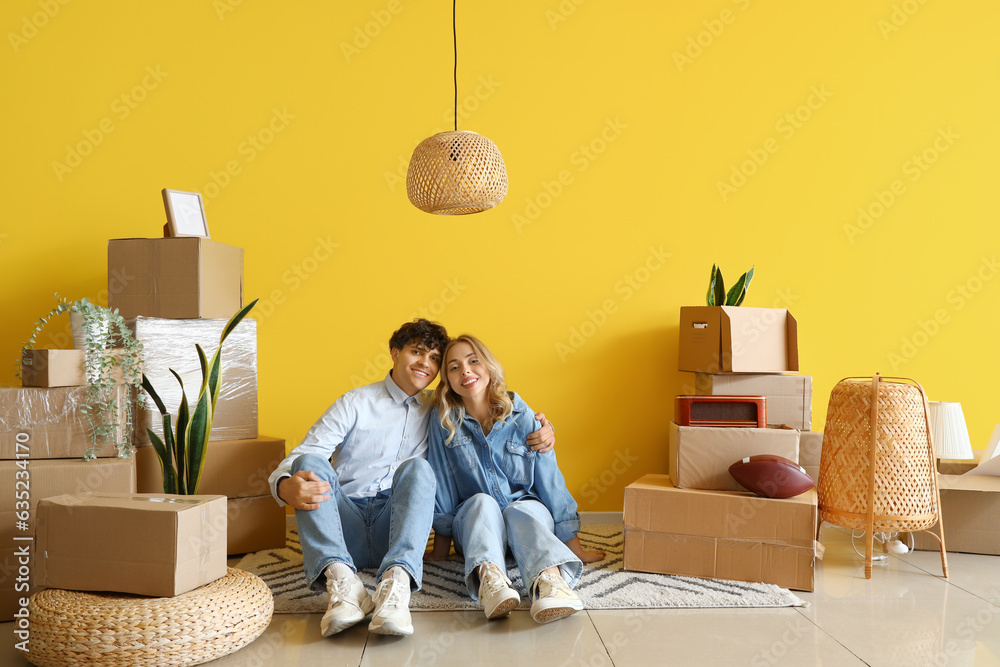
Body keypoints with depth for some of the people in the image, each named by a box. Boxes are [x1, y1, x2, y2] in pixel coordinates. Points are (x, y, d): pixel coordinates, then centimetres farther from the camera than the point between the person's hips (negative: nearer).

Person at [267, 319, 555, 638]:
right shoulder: (356, 403, 8)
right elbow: (300, 457, -3)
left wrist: (539, 431, -1)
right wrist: (286, 486, -27)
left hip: (395, 531, 1)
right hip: (345, 526, 0)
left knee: (417, 467, -27)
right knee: (310, 461, -26)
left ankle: (397, 579, -51)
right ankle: (340, 578, -47)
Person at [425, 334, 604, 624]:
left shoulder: (522, 417, -6)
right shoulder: (444, 424, -4)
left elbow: (550, 480, -3)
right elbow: (442, 487, 1)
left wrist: (572, 542, -2)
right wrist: (441, 546, 2)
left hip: (527, 507, 0)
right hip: (472, 519, 1)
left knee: (521, 510, -34)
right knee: (482, 502, -32)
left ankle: (549, 579, -67)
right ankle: (489, 577, -64)